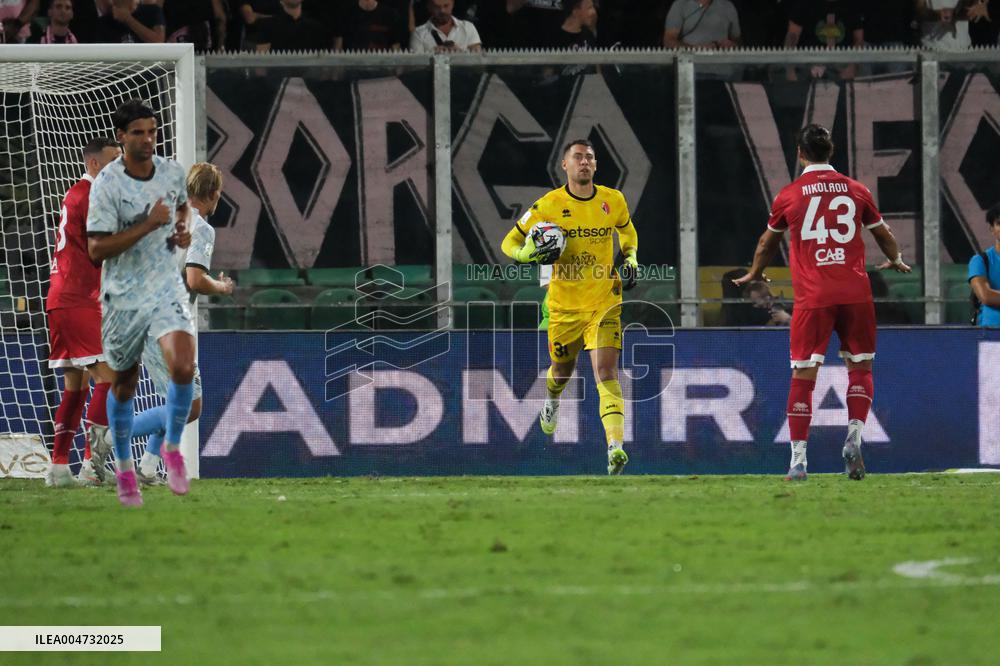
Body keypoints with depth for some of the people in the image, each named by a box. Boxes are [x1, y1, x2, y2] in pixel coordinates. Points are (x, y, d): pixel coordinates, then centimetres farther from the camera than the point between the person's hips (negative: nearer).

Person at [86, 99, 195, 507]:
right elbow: (97, 249, -19)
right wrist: (149, 225, -26)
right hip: (123, 295, -2)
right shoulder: (107, 184, -16)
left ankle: (172, 448, 4)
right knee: (123, 386, 10)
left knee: (183, 368, -20)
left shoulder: (172, 171, -1)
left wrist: (181, 229, 0)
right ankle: (124, 468, 31)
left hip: (166, 288, 2)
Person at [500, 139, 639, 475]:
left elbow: (627, 232, 22)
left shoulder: (613, 201, 0)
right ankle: (551, 402, 57)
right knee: (563, 368, 19)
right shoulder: (548, 205, -7)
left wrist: (630, 258, 3)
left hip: (604, 303, -1)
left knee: (606, 370, -17)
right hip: (564, 305, 1)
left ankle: (615, 446, -27)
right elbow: (510, 243, 2)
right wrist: (529, 254, -20)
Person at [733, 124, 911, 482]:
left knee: (803, 376, 1)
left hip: (812, 297, -1)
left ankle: (798, 460, -2)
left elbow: (768, 240, 20)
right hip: (855, 292, 1)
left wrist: (755, 273, 40)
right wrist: (896, 261, 43)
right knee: (860, 366, 15)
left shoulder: (788, 195, 3)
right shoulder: (856, 190, 6)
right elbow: (883, 234, 22)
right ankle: (854, 437, -3)